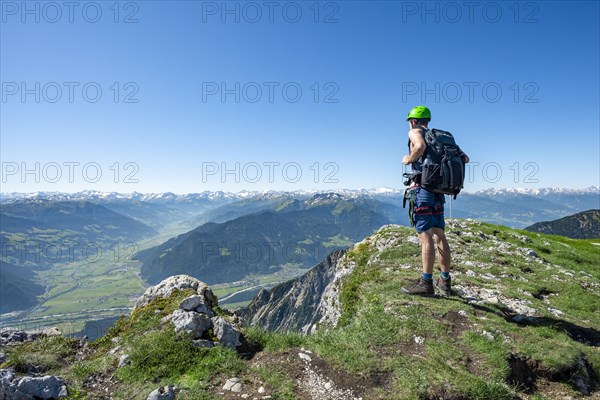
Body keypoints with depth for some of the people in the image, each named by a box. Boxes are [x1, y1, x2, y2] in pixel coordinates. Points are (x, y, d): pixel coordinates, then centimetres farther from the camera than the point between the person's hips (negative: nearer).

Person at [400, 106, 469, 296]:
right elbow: (464, 157, 16)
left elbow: (421, 146, -24)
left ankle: (426, 283, -9)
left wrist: (408, 160, -8)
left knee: (425, 236, -10)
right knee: (439, 235, 11)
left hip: (422, 188, -7)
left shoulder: (414, 132, 1)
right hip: (438, 190, 7)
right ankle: (445, 281, 17)